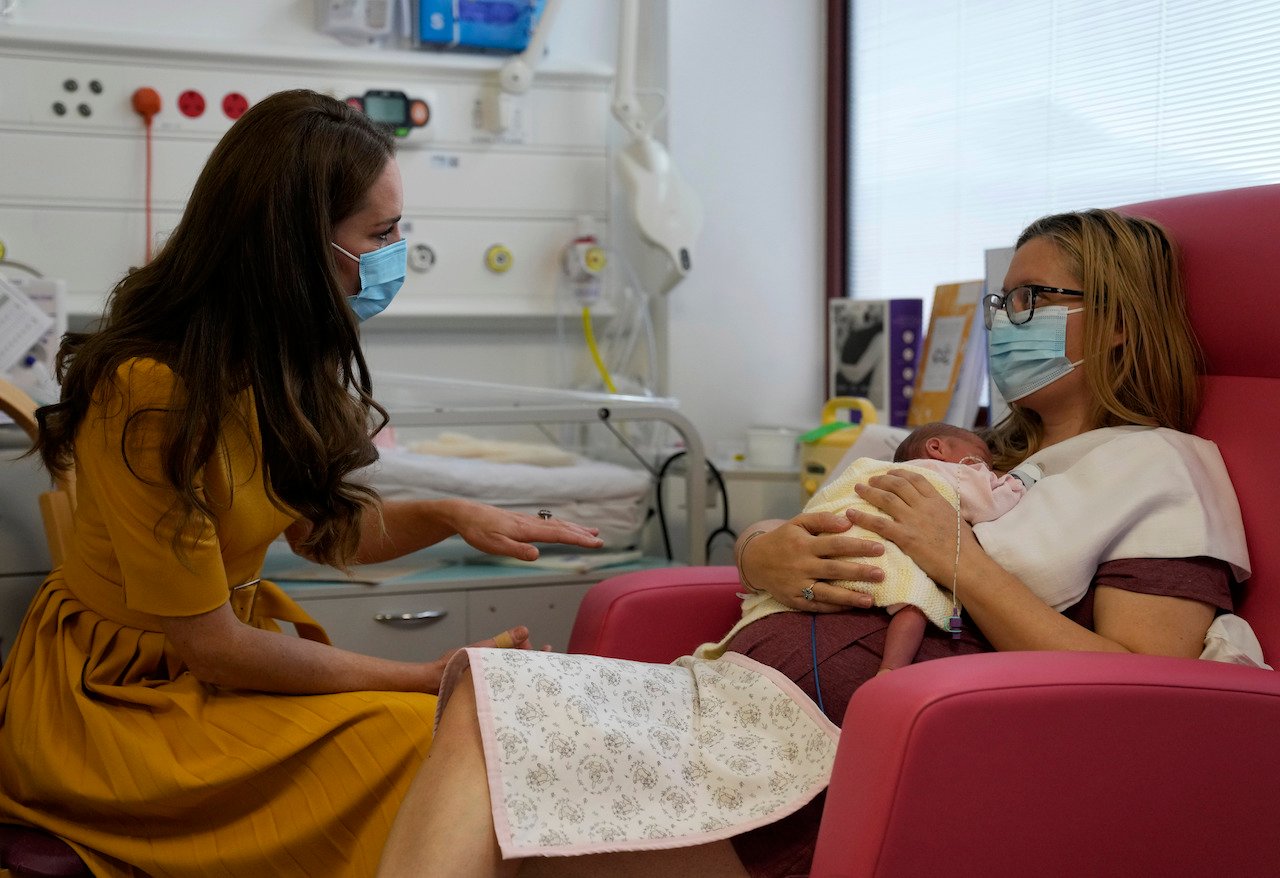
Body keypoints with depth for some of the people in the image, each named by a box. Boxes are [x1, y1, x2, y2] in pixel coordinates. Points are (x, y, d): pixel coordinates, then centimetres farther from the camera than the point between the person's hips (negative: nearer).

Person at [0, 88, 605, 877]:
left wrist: (450, 516, -7)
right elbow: (211, 647, -21)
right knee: (427, 741, -24)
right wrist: (424, 679, -15)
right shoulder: (153, 394, -26)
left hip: (223, 648, 8)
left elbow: (319, 529, 12)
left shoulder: (278, 361, 0)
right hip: (116, 695, -8)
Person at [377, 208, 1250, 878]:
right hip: (744, 691, 7)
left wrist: (962, 561, -8)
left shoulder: (1163, 467, 8)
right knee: (485, 707, -20)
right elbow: (756, 543, 25)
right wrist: (767, 557, 0)